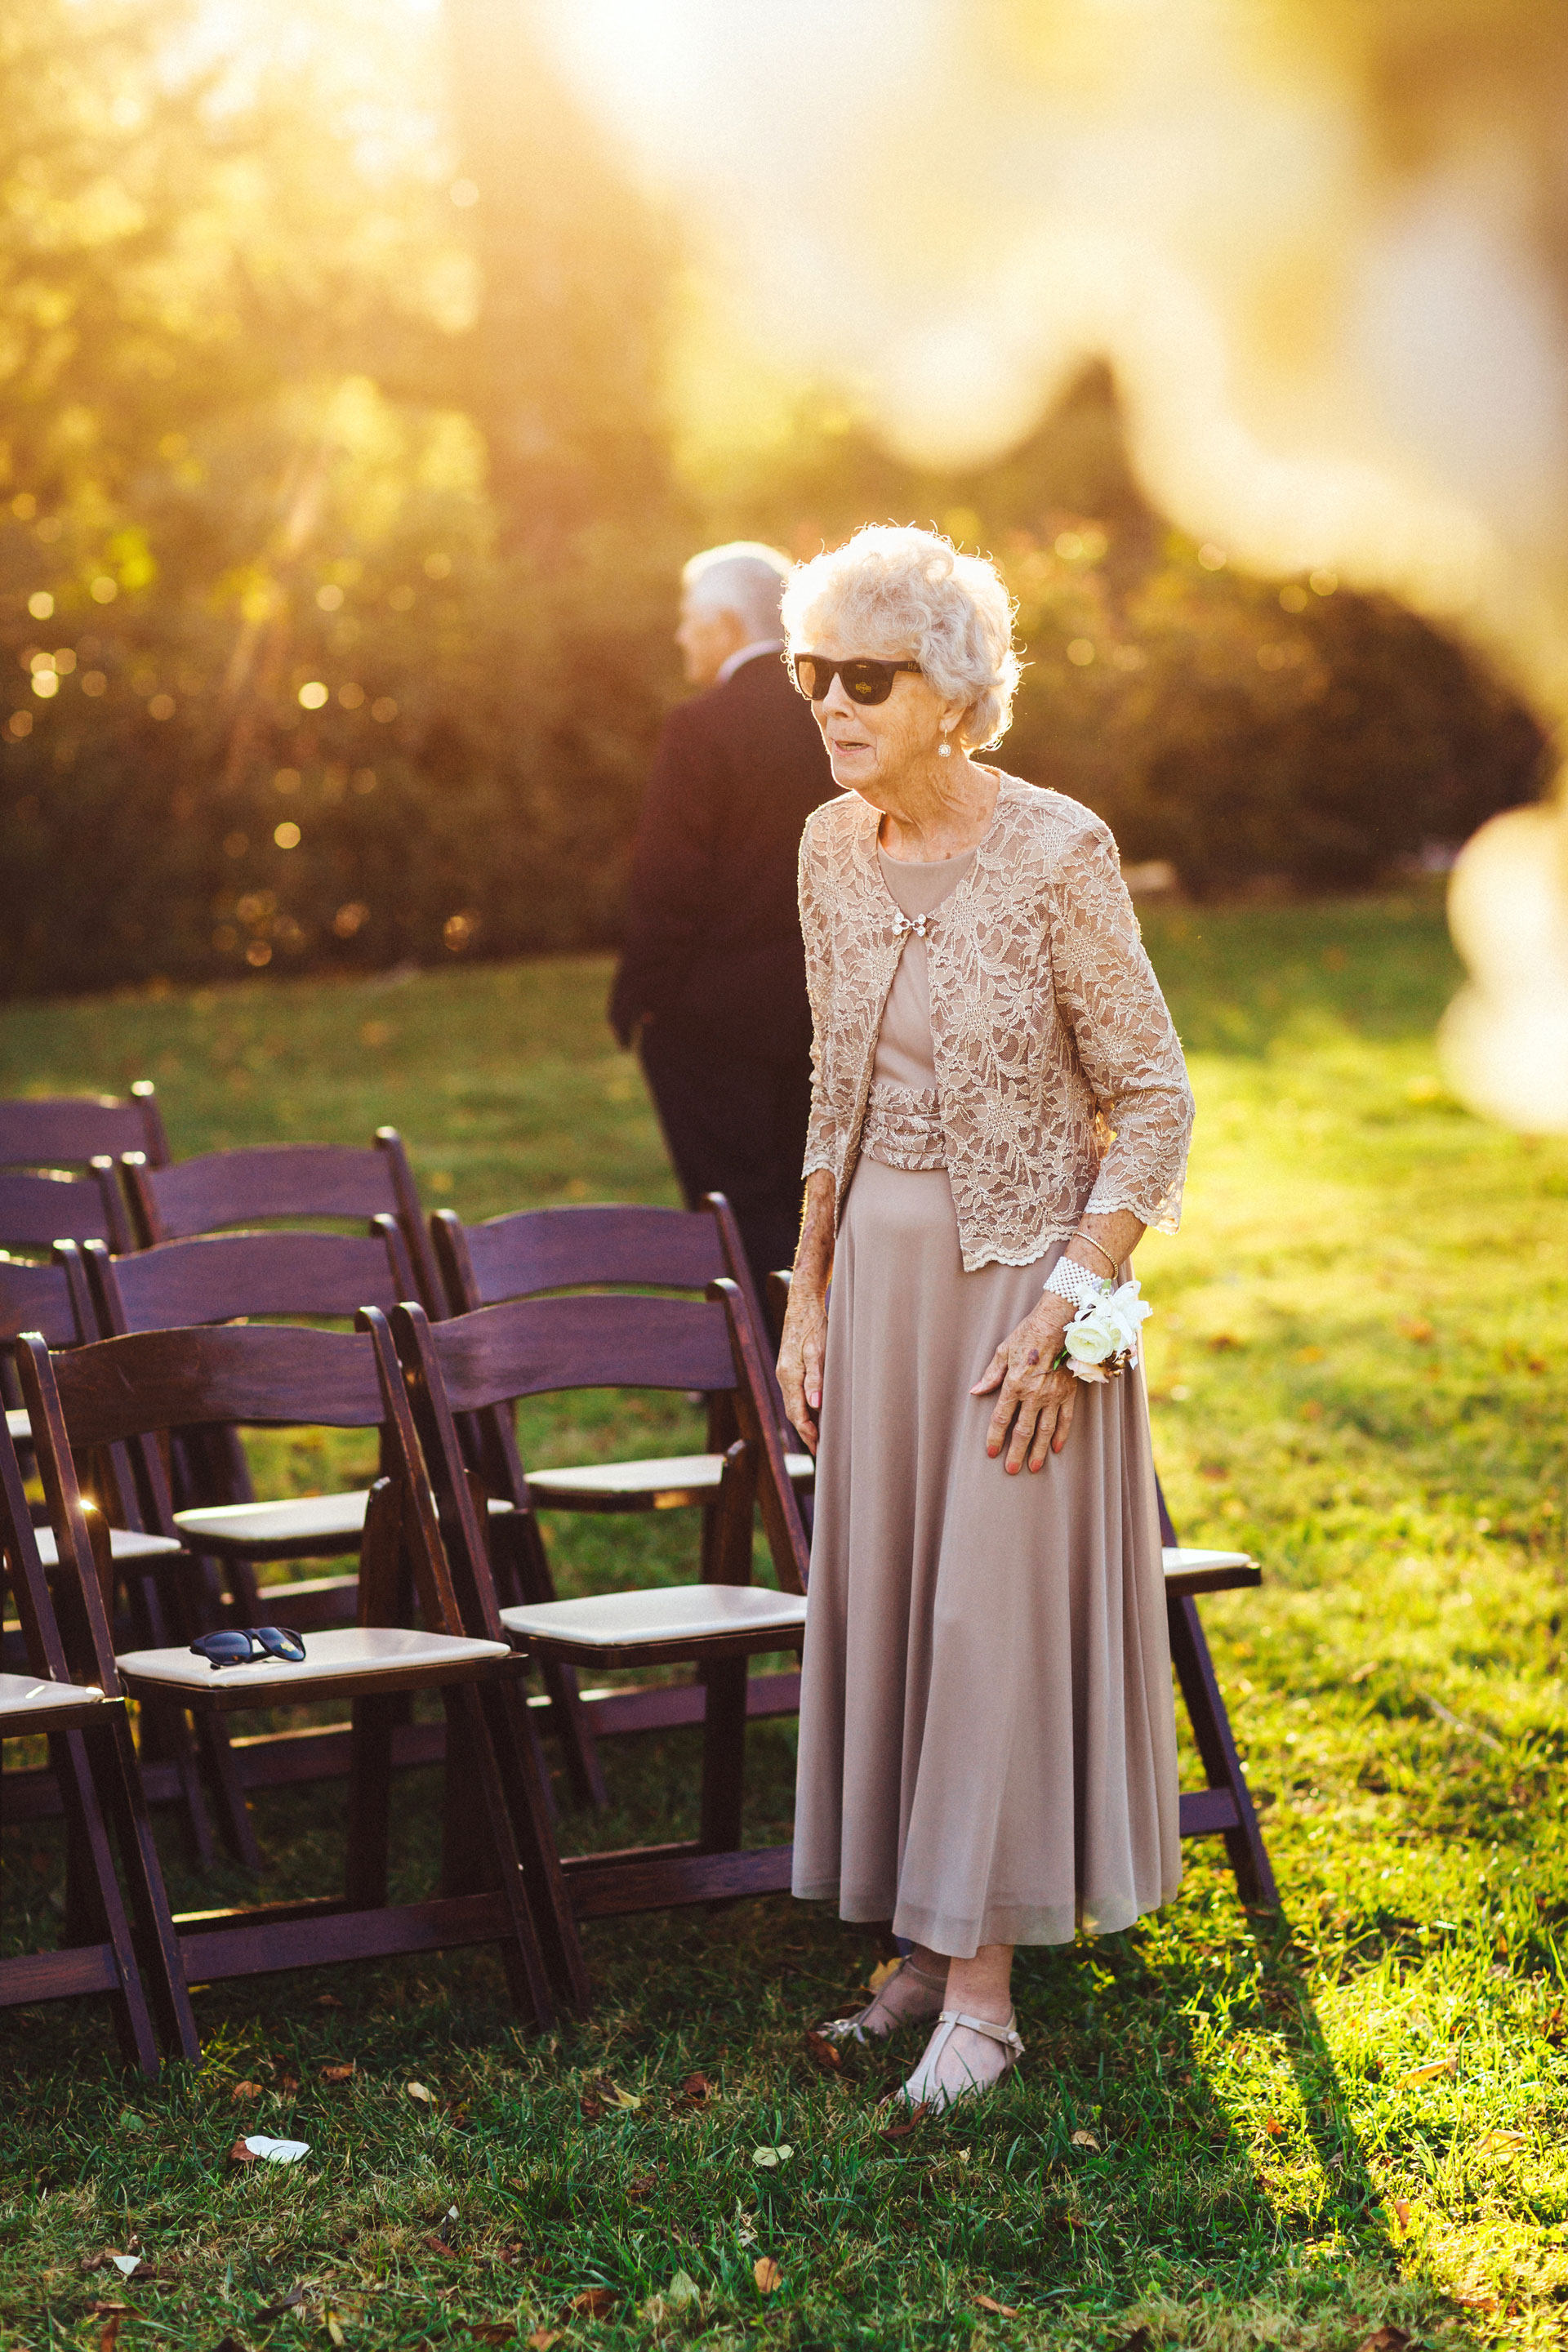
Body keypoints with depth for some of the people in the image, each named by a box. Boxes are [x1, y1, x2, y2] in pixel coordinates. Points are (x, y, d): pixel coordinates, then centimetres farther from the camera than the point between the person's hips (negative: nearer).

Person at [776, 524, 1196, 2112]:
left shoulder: (1057, 853, -17)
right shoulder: (833, 852, 2)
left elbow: (1153, 1102, -13)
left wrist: (1062, 1309, -19)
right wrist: (809, 1294, 10)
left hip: (1021, 1268, -6)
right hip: (880, 1267, 6)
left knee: (995, 1606, -3)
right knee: (878, 1594, 9)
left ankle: (982, 1990, 5)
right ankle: (924, 1939, 20)